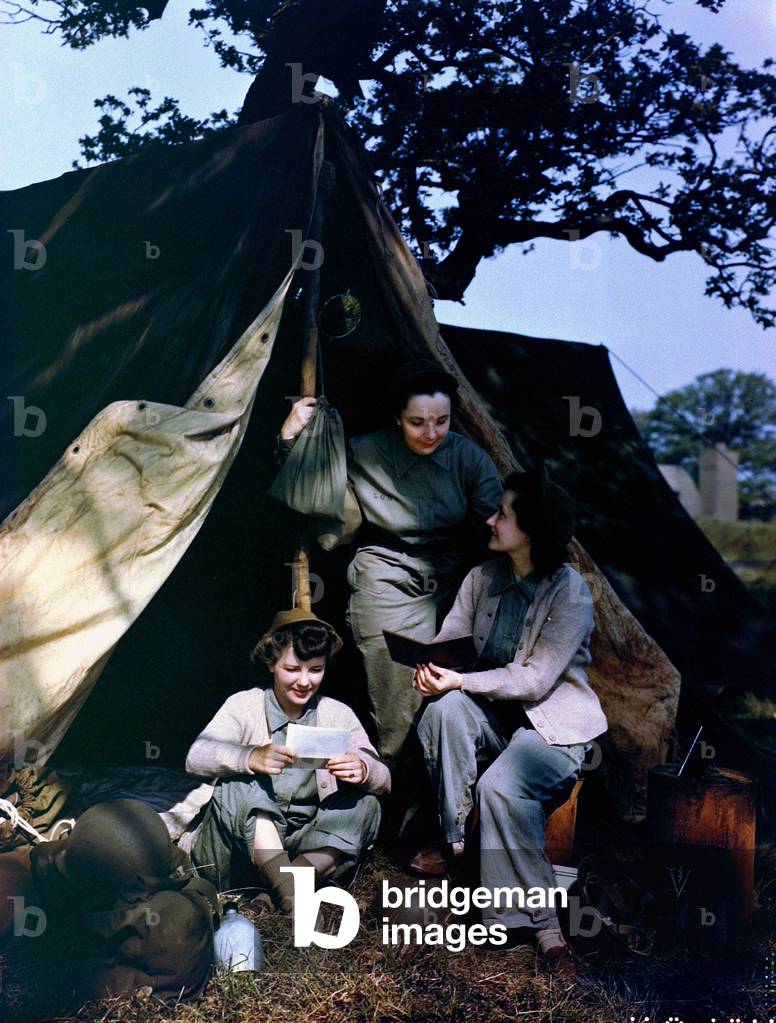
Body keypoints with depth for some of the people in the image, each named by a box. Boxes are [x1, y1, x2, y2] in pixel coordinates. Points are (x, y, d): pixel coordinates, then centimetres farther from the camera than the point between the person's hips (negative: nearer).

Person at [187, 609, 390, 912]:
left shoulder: (337, 714, 1)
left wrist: (362, 770, -32)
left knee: (365, 805, -19)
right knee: (241, 781, -29)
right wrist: (251, 757, -44)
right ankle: (289, 895, -37)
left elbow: (384, 781, -6)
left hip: (310, 842, 2)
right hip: (245, 838, -2)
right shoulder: (244, 706, -6)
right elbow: (195, 758, -23)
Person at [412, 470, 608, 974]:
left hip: (555, 724, -5)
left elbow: (534, 681, -19)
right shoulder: (483, 578, 4)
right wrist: (431, 669, -21)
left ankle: (542, 921, -19)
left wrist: (461, 680, -25)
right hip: (494, 715, 6)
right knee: (443, 708, -27)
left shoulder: (570, 593, -15)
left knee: (500, 785, -33)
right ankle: (453, 841, -15)